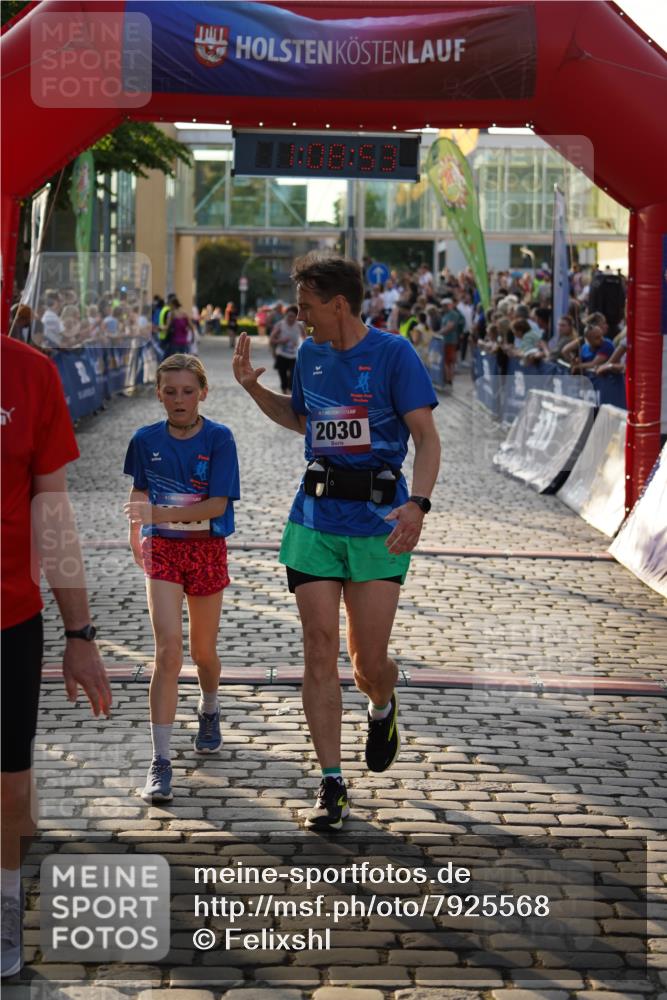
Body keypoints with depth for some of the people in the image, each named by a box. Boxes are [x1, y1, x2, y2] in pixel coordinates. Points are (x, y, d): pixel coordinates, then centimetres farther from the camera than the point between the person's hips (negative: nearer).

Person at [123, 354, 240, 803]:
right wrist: (137, 535, 23)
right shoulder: (146, 440, -2)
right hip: (162, 549, 0)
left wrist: (161, 514, -26)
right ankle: (161, 762, -13)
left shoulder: (218, 438, -10)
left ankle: (209, 711, 48)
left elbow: (217, 504, -17)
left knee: (203, 651, 14)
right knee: (168, 650, -14)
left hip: (207, 550, 0)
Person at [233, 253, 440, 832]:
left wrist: (418, 503, -27)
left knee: (369, 662, 0)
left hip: (378, 523, -4)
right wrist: (253, 388, 14)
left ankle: (383, 708, 38)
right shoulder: (310, 355, 10)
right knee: (320, 654, -3)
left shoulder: (393, 354, -7)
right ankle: (332, 785, 6)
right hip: (316, 518, 4)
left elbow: (426, 436, -12)